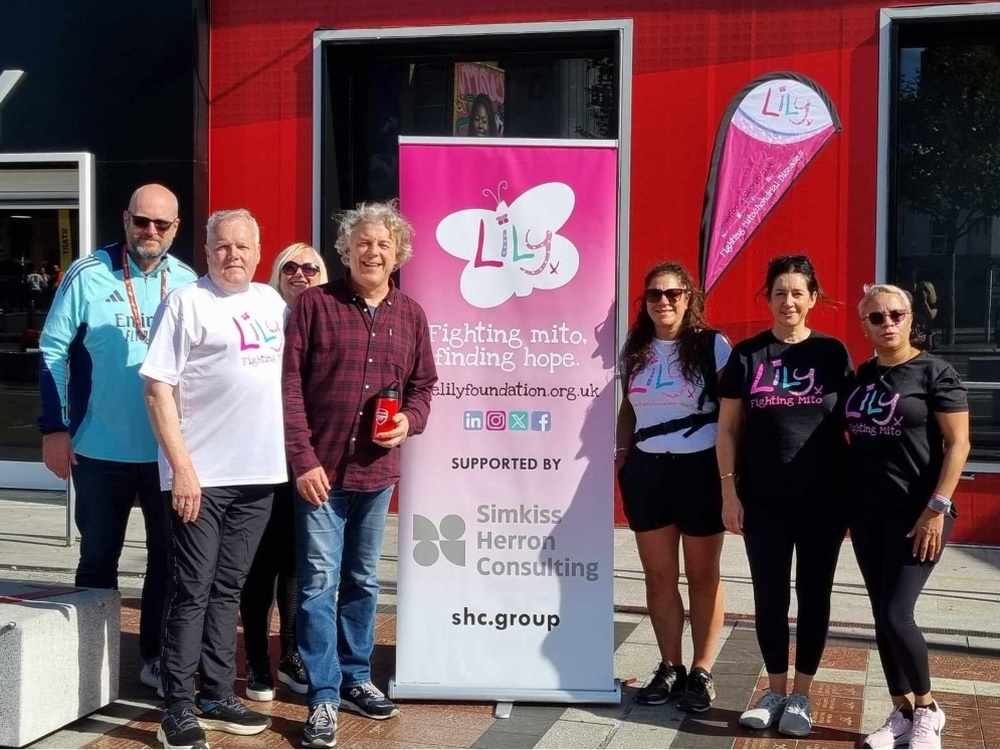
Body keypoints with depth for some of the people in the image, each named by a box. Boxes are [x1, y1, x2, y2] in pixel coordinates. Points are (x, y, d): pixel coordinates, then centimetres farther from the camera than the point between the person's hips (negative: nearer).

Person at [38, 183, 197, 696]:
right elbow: (54, 350, -4)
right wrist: (55, 428, -9)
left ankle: (156, 658, 24)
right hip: (100, 449, -2)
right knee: (98, 561, 12)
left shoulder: (188, 283, 2)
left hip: (170, 451, 2)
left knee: (168, 558, 10)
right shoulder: (88, 276, -7)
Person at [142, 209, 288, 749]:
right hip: (200, 475, -5)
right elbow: (158, 388, -10)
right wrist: (181, 467, -16)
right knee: (192, 592, -1)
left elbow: (290, 369, 23)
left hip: (259, 472, 6)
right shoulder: (187, 302, -6)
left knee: (228, 590, 13)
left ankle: (217, 698, 21)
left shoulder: (272, 302, 12)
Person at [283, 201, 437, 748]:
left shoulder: (411, 315, 8)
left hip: (377, 472, 4)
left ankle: (354, 678, 30)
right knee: (319, 583, -2)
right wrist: (302, 460, -13)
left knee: (362, 581, 16)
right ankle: (323, 697, 7)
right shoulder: (314, 304, -5)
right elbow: (289, 386, -8)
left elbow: (423, 385, 15)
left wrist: (410, 420, -7)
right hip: (320, 469, -4)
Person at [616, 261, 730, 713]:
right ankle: (670, 668, 20)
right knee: (659, 576, 9)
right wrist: (621, 451, 7)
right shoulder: (635, 349, 9)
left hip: (700, 469, -4)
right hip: (646, 470, 4)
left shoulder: (712, 345, -5)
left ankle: (701, 672, 16)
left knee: (702, 575, 6)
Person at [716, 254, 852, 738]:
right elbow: (727, 428, 3)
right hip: (763, 500, 1)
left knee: (814, 594, 7)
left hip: (822, 500, 0)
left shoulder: (832, 354, 2)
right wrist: (729, 492, -2)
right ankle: (775, 689, 23)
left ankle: (801, 694, 19)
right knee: (769, 595, 8)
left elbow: (852, 424, 5)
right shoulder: (747, 355, 2)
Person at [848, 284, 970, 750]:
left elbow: (958, 443, -10)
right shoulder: (862, 376, 9)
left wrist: (937, 508, -16)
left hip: (916, 512, -6)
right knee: (882, 617, 7)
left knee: (896, 614, -11)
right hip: (868, 513, 6)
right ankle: (902, 712, 20)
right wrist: (846, 502, 7)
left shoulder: (934, 373, -7)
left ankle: (927, 711, 10)